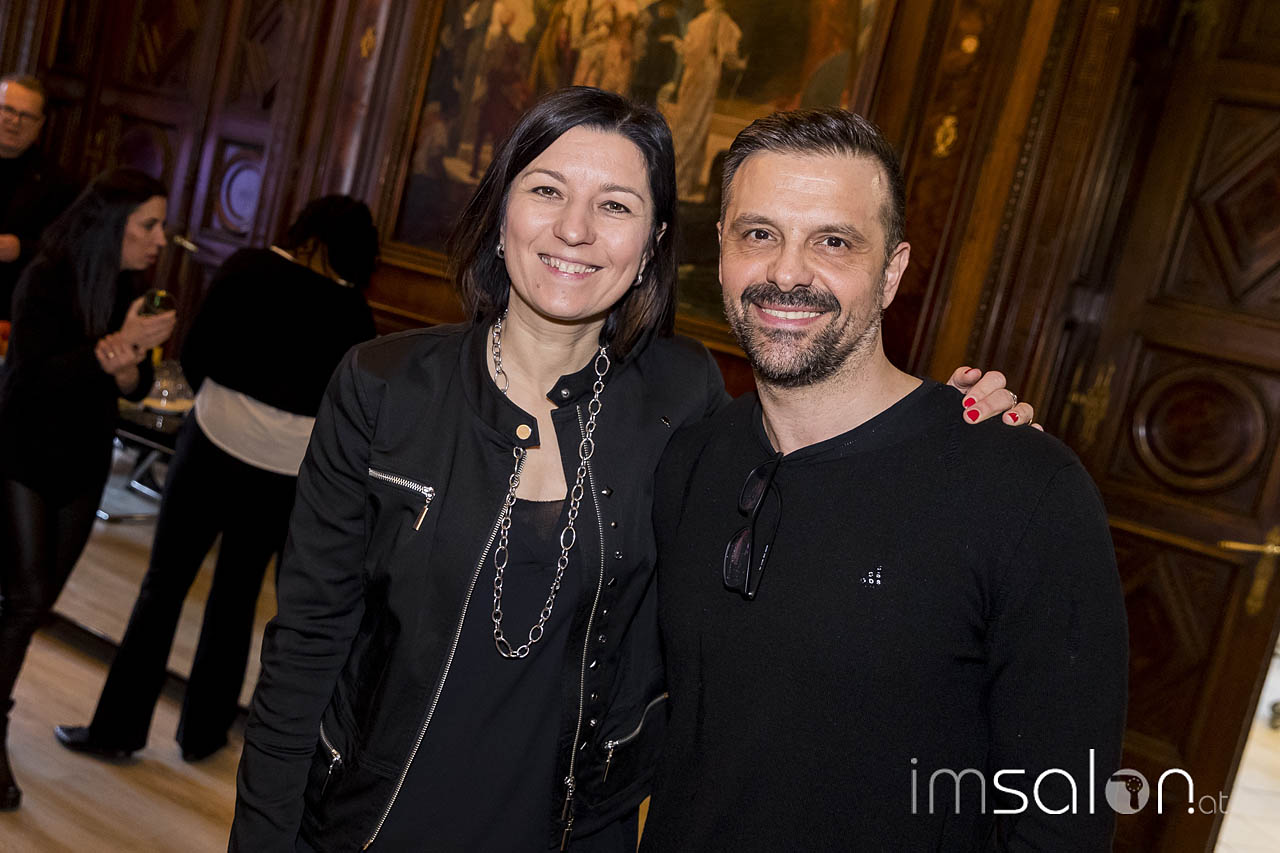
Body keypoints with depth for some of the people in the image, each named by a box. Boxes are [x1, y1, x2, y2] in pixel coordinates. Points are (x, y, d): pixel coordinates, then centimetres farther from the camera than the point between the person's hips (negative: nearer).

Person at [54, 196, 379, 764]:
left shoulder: (248, 268, -1)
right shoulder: (354, 314, 1)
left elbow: (195, 354, 1)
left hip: (216, 442, -2)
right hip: (288, 474, 2)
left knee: (164, 584, 10)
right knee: (237, 595, 15)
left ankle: (119, 727, 16)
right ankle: (203, 732, 26)